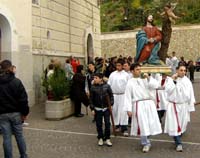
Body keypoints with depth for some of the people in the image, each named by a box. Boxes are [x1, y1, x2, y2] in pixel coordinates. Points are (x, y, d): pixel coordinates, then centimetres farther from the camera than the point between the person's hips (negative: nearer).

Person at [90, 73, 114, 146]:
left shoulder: (107, 86, -6)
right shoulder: (93, 87, -5)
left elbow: (111, 95, 4)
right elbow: (91, 98, 1)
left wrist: (111, 104, -2)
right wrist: (92, 108, -1)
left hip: (106, 108, 0)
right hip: (97, 109, 1)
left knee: (107, 123, 2)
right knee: (99, 124, 8)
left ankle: (107, 139, 15)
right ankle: (100, 138, 23)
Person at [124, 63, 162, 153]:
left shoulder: (145, 79, 10)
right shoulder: (130, 83, 2)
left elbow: (156, 86, -2)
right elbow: (128, 97, -1)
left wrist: (149, 78, -9)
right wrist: (128, 109, -6)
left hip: (149, 103, 3)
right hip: (138, 105, -3)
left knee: (151, 123, 8)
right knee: (142, 125, -3)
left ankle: (145, 141, 34)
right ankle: (146, 143, 15)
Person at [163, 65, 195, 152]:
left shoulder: (187, 81, -1)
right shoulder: (170, 79, -7)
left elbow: (190, 94, 3)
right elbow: (168, 90, -20)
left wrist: (191, 107, 3)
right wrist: (172, 80, -20)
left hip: (184, 106, 3)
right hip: (173, 106, -3)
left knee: (182, 124, 14)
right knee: (175, 125, -7)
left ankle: (177, 140, 38)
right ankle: (178, 143, 2)